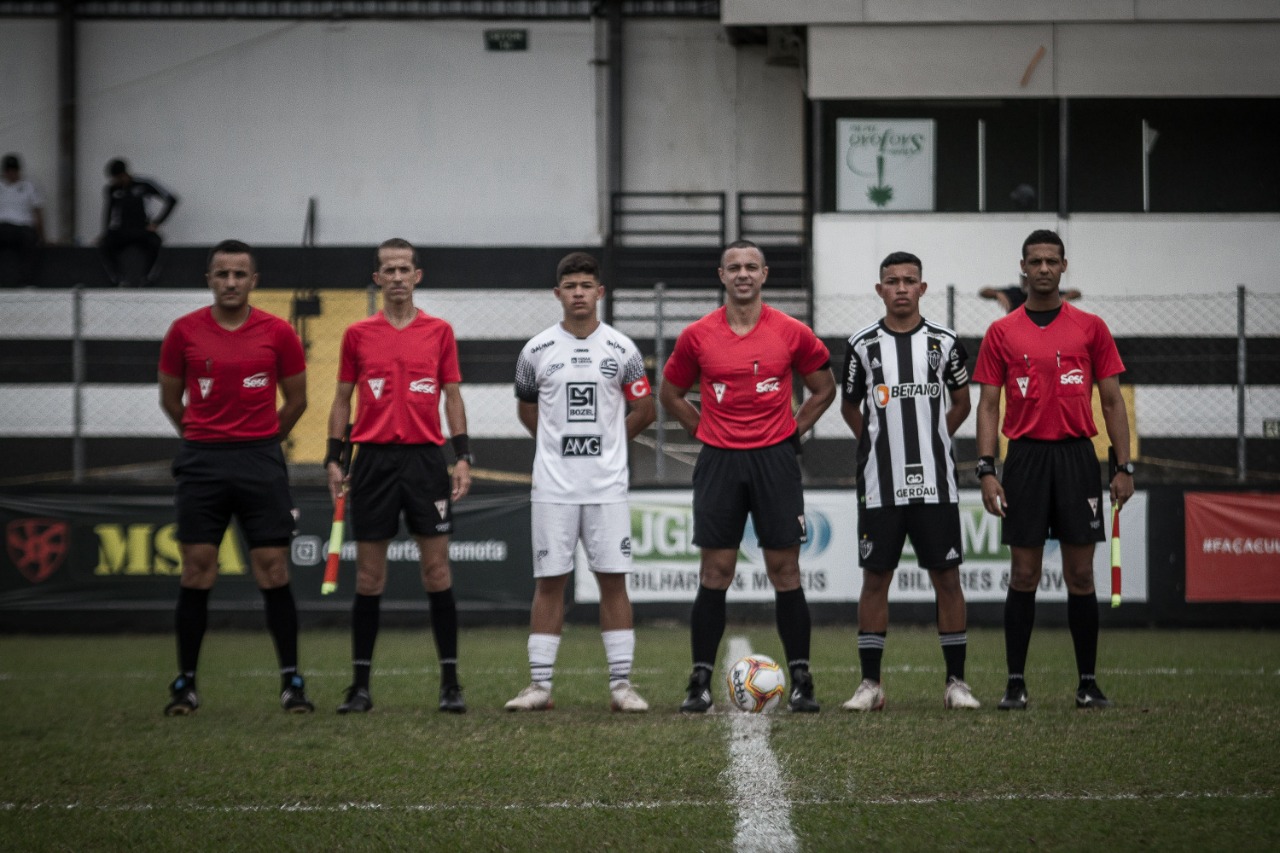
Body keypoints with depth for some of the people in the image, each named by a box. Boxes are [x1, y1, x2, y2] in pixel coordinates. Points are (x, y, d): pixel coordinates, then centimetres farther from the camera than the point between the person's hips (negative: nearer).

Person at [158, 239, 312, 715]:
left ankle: (291, 681, 3)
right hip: (201, 465, 0)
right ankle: (185, 684, 6)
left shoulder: (277, 333, 1)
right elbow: (169, 398, 14)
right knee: (196, 571, -1)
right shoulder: (184, 332, 2)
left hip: (261, 461, 0)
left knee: (273, 570, -3)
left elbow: (296, 400, 12)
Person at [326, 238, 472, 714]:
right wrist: (333, 460, 2)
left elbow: (452, 397, 7)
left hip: (426, 459, 0)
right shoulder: (358, 335, 7)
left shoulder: (439, 332, 6)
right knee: (369, 575, 2)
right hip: (374, 459, 0)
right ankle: (361, 685, 6)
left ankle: (450, 683, 2)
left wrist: (463, 457, -1)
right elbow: (342, 400, 10)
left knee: (437, 569, -2)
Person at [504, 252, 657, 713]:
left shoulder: (621, 349, 2)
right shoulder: (536, 350, 3)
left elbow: (644, 408, 12)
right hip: (553, 486, 0)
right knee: (549, 581, 1)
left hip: (607, 485, 0)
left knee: (613, 580, -1)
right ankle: (540, 684, 4)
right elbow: (526, 409, 17)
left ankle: (621, 684, 3)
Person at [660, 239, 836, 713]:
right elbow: (670, 394, 16)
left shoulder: (792, 333, 1)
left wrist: (793, 432, 5)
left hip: (775, 460, 0)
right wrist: (707, 433, 7)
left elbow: (824, 389, 14)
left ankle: (801, 682, 5)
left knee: (785, 571, 0)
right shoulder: (697, 336, 2)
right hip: (719, 462, 0)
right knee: (715, 574, 0)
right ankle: (700, 683, 4)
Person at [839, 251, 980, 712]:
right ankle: (870, 683, 6)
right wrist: (881, 445, 10)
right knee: (875, 578, 1)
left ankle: (956, 681, 8)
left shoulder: (943, 342, 4)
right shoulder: (863, 344, 3)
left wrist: (932, 442, 12)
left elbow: (961, 401, 17)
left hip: (935, 483, 0)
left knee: (947, 578, 1)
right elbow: (850, 406, 16)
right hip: (881, 484, 0)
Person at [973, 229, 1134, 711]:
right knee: (1024, 575, 0)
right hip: (1025, 458, 0)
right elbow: (988, 405, 5)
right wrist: (986, 470, -5)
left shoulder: (1090, 328, 7)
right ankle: (1016, 683, 4)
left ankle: (1088, 683, 7)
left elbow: (1111, 401, 7)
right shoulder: (1002, 333, 6)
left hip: (1078, 458, 0)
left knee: (1080, 574, 1)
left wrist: (1124, 467, 0)